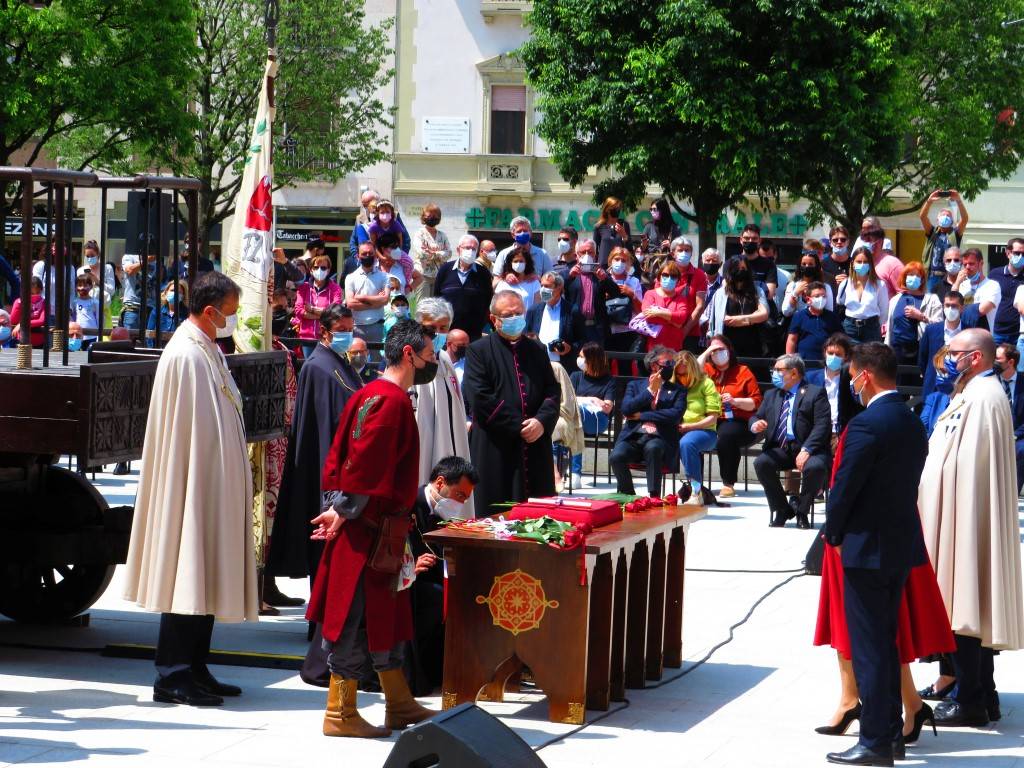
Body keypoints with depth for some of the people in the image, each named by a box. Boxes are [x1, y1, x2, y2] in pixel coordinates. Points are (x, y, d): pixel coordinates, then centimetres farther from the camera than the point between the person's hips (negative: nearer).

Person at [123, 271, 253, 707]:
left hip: (214, 490, 10)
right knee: (190, 575, -7)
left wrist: (233, 482, 18)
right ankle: (172, 675, -3)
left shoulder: (208, 351, 14)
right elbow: (187, 433, -19)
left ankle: (194, 668, 18)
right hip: (194, 489, -10)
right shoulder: (185, 357, -17)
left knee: (206, 579, 12)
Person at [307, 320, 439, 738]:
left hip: (382, 528, 11)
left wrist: (336, 508, 8)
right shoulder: (390, 400, -18)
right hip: (371, 527, -11)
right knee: (356, 615, -4)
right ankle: (340, 713, 1)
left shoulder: (373, 394, 15)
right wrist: (343, 512, -19)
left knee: (388, 614, 17)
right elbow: (363, 462, -23)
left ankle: (399, 704, 25)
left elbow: (341, 453, 14)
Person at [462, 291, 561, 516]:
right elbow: (479, 398, -9)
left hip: (536, 451, 5)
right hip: (495, 451, -5)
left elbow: (553, 392, 12)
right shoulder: (479, 351, 1)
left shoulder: (536, 352, 17)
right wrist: (518, 427, -11)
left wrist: (542, 421, -9)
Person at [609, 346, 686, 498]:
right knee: (616, 456, -29)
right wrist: (650, 390, -1)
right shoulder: (635, 386, 20)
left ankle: (654, 495, -28)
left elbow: (675, 415, -3)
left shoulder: (677, 391, 15)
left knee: (653, 448, -37)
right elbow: (626, 409, 2)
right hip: (633, 437, 2)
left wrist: (641, 415, -4)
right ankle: (627, 496, -6)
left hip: (658, 439, -2)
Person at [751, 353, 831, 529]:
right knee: (760, 463, -26)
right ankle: (782, 510, -8)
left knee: (816, 467, -35)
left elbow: (822, 425, -8)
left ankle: (801, 511, -9)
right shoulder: (771, 395, 22)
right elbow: (757, 417, 19)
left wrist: (806, 450, -22)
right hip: (779, 448, 4)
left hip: (807, 448, -4)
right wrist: (755, 425, -9)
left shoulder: (815, 393, 3)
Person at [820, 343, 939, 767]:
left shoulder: (867, 425, -19)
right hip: (903, 544, 8)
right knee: (887, 643, 17)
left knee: (868, 647, -2)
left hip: (867, 548, -8)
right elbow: (909, 481, 10)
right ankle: (892, 733, 22)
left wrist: (834, 534, 0)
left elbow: (843, 489, -17)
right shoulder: (913, 423, 7)